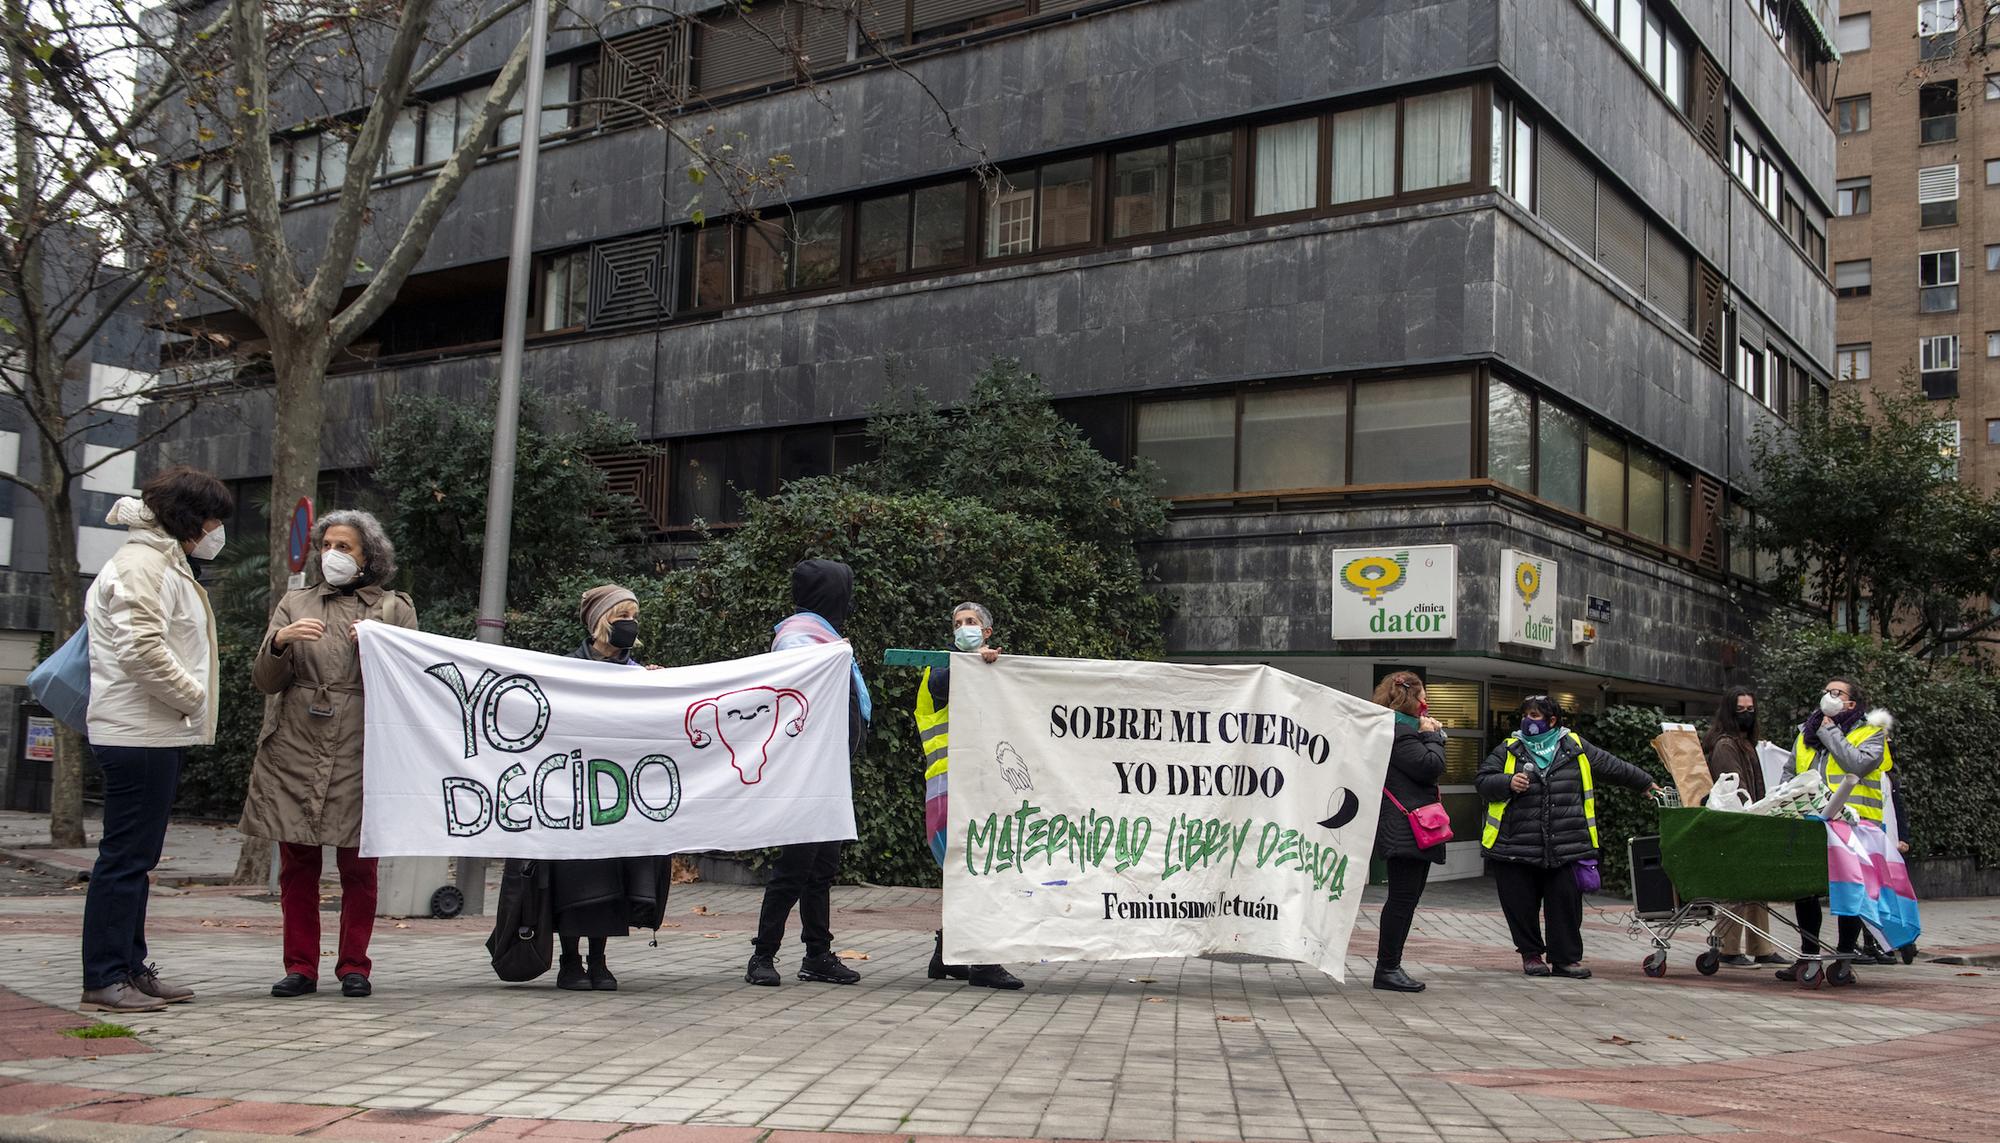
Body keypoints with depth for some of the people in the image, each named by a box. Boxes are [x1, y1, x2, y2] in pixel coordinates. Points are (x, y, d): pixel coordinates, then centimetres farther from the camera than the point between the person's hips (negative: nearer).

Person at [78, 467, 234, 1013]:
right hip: (139, 733, -11)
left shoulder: (165, 562, 21)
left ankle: (131, 968, 20)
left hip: (156, 732, 11)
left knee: (136, 856, 13)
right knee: (126, 856, -7)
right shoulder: (143, 563, -12)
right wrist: (194, 696, -13)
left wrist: (190, 701, 13)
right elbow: (142, 649, -23)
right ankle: (103, 979, -3)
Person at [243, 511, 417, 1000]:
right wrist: (280, 642, -10)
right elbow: (265, 681, 8)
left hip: (358, 752, -2)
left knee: (358, 866, 0)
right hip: (295, 750, 2)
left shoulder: (394, 608, 10)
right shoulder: (295, 604, 15)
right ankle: (301, 967, 11)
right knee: (297, 865, 4)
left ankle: (354, 965, 9)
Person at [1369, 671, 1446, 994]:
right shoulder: (1398, 732, -13)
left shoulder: (1403, 729, 23)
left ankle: (1390, 967, 15)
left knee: (1406, 898, 11)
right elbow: (1431, 767, -19)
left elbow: (1430, 772, 24)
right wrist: (1433, 736, -4)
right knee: (1403, 898, -9)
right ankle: (1387, 969, -6)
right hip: (1405, 830, -11)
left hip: (1414, 831, 11)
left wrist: (1432, 734, 12)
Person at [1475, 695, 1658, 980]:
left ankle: (1565, 958, 14)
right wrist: (1508, 783, -15)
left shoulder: (1575, 747, 10)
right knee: (1522, 905, 3)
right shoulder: (1508, 750, 8)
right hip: (1515, 847, 0)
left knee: (1566, 902, 1)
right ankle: (1531, 954, 20)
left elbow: (1613, 766, 20)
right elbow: (1482, 781, 3)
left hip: (1565, 848, 1)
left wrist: (1647, 783, 27)